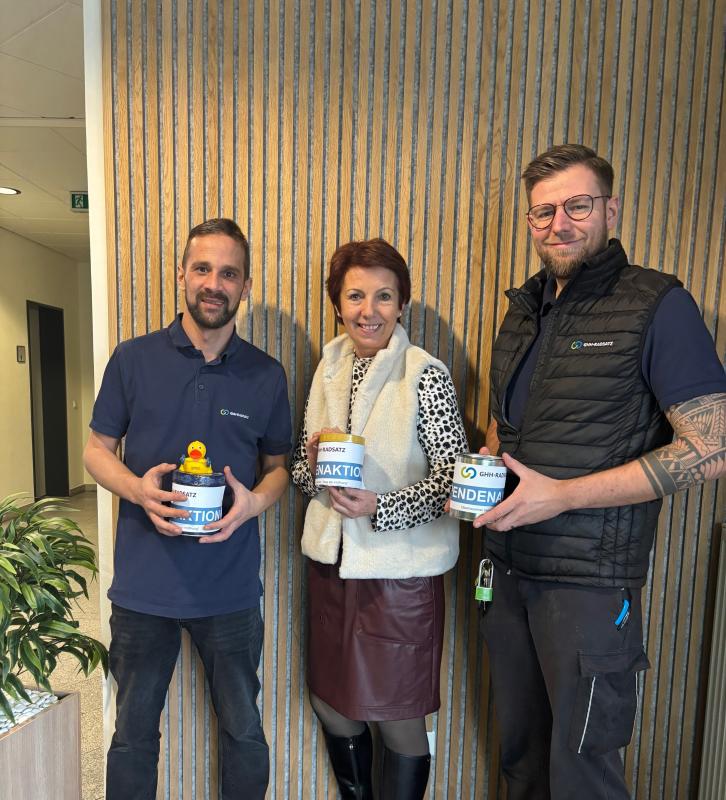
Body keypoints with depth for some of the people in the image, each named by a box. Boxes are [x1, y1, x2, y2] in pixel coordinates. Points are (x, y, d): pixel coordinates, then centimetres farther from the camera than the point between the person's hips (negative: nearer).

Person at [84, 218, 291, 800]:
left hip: (231, 588, 0)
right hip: (143, 583, 1)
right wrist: (137, 489, -16)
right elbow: (97, 451, 5)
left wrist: (256, 501, -15)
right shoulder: (133, 360, -2)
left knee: (244, 730, 17)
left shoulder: (267, 376, -2)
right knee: (134, 731, 21)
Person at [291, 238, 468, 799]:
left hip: (401, 569, -5)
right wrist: (312, 465, -12)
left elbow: (454, 480, -14)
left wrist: (379, 508, -25)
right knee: (331, 707, 21)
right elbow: (302, 469, 10)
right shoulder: (329, 368, 4)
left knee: (399, 720, 11)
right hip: (331, 561, 6)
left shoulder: (426, 375, -13)